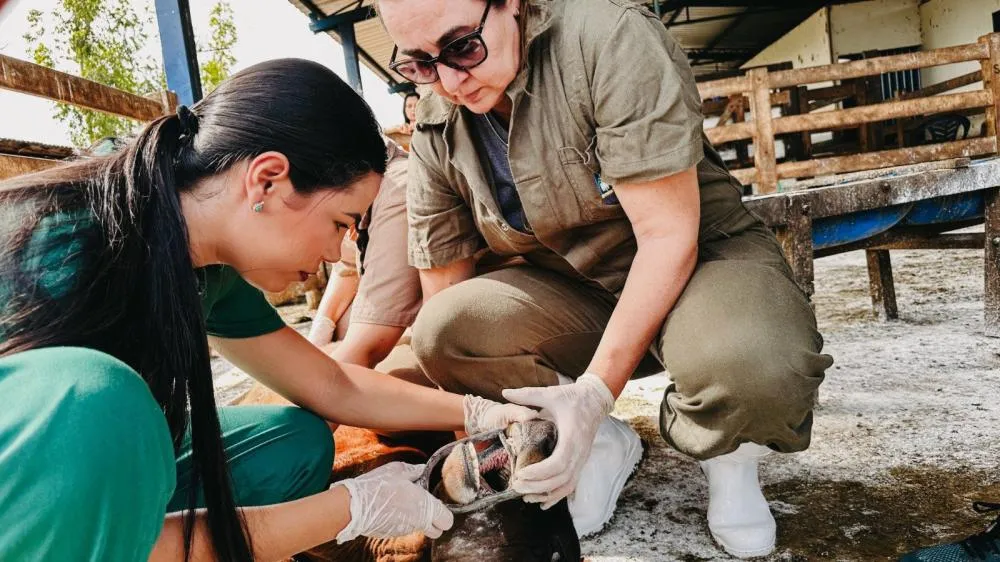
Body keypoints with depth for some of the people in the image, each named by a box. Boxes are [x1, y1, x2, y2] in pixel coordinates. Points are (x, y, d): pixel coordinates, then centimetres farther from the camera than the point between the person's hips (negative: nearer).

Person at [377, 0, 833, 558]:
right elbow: (442, 300, -1)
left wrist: (595, 391, -31)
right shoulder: (436, 135, -5)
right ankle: (604, 446, 1)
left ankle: (726, 450, 1)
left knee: (753, 364, -37)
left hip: (701, 258, -3)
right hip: (573, 294, 4)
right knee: (443, 331, -22)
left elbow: (668, 236, -24)